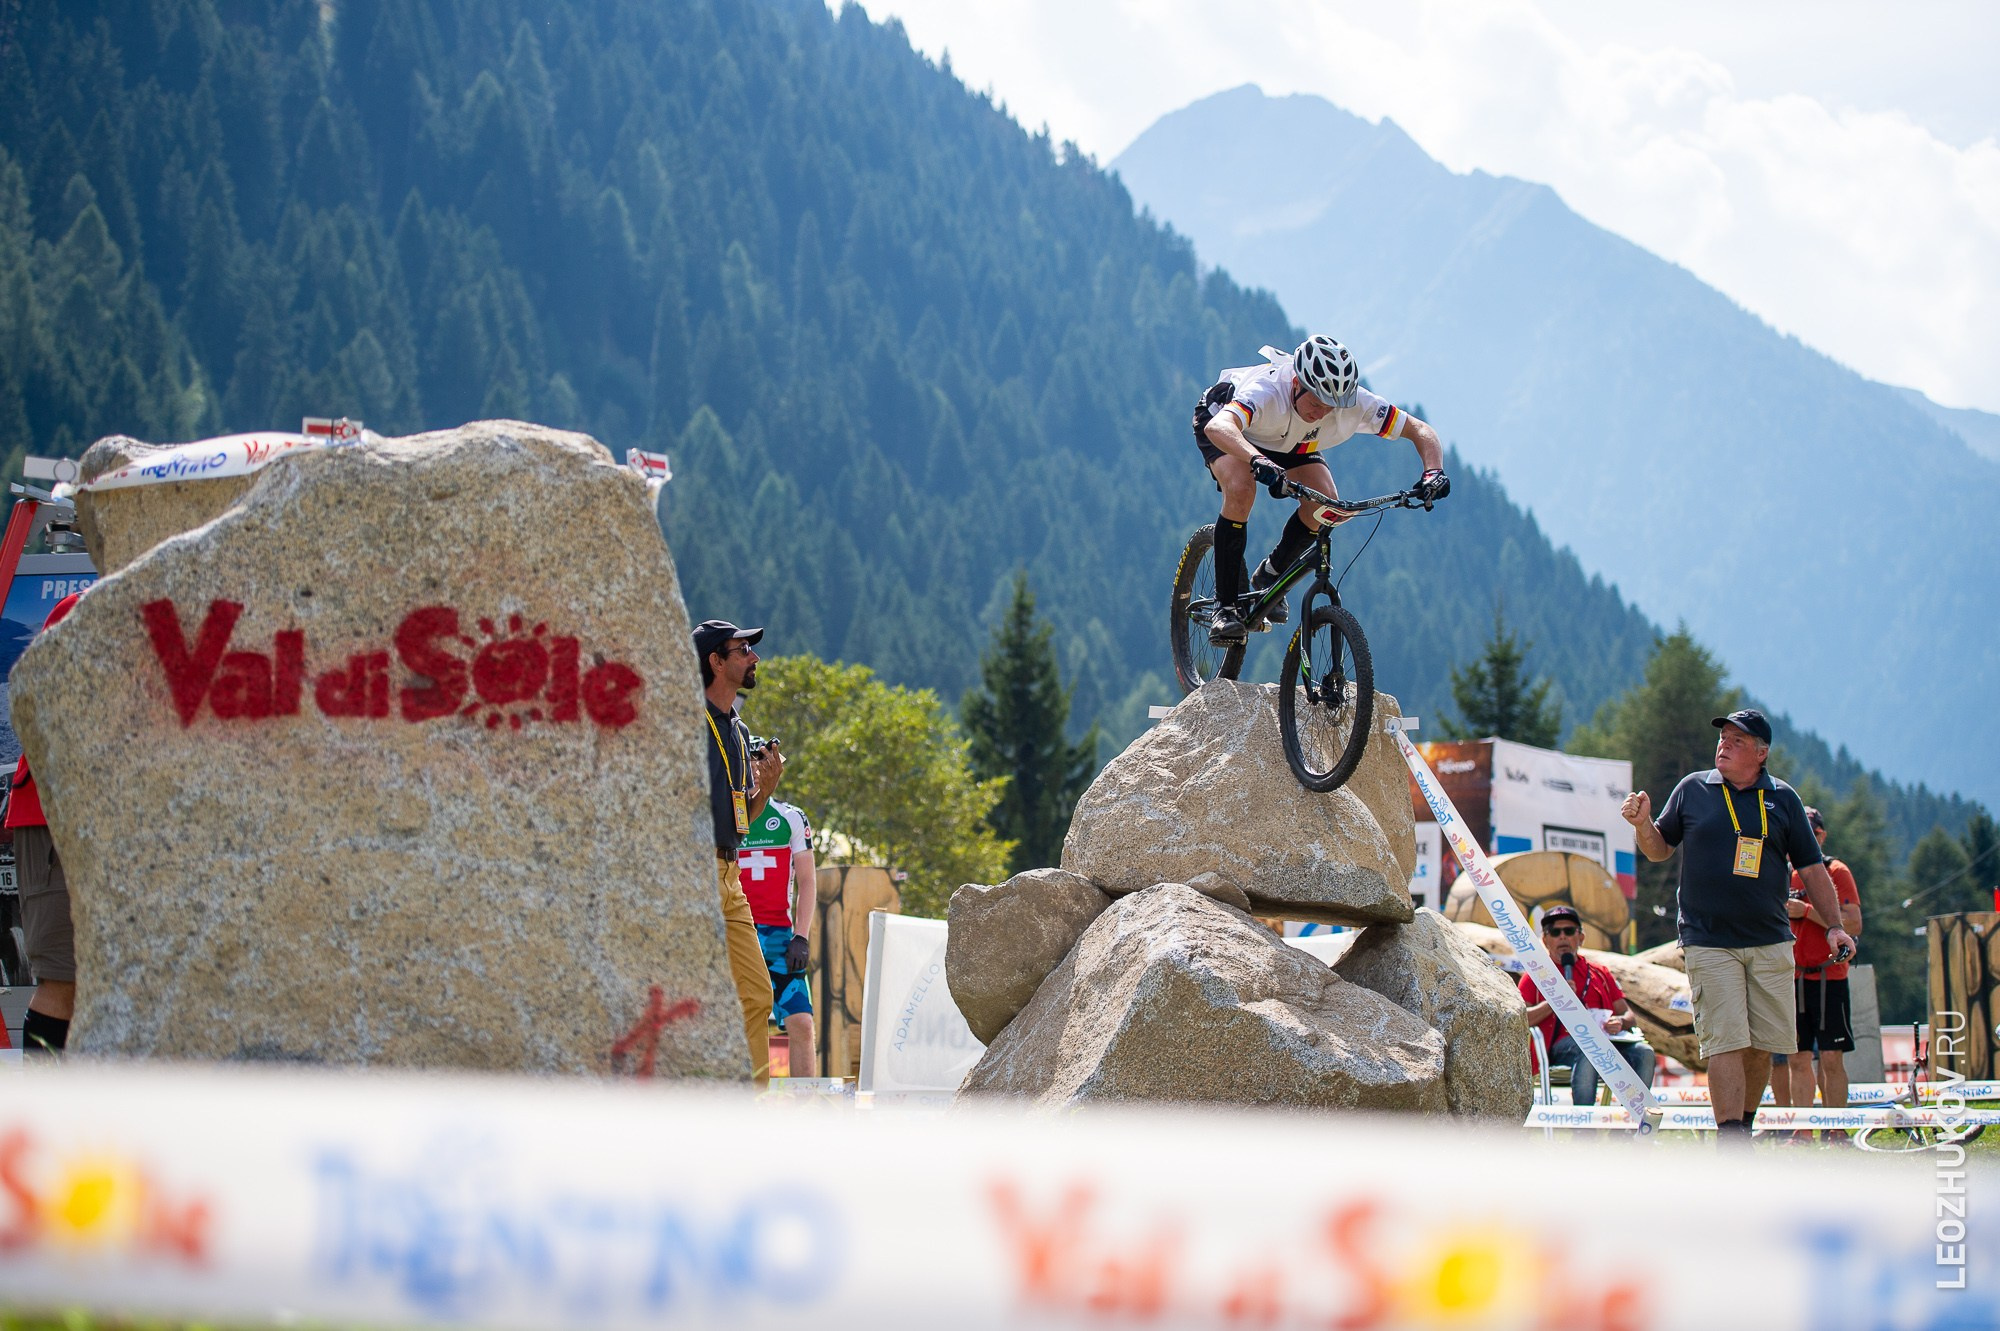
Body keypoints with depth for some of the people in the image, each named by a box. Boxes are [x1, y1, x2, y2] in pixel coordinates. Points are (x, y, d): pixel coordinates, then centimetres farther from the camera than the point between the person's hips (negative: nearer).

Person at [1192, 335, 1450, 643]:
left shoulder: (1352, 402, -32)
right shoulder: (1266, 392, -45)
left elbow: (1420, 430, -24)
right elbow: (1217, 427, -63)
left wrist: (1433, 471, -44)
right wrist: (1258, 461, -80)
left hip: (1290, 442, 4)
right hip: (1227, 422, -4)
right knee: (1241, 490, -33)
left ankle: (1270, 577, 6)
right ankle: (1225, 606, -21)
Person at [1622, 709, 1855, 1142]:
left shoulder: (1782, 798, 9)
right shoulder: (1692, 789, 7)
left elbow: (1811, 867, 12)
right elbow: (1659, 849, 14)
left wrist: (1834, 926, 6)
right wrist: (1643, 824, -7)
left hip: (1771, 942, 2)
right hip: (1708, 941, -2)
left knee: (1762, 1045, 3)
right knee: (1725, 1041, -12)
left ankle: (1745, 1125, 19)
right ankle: (1730, 1139, -15)